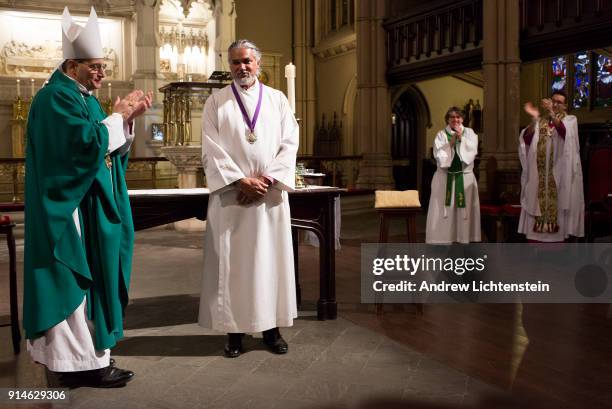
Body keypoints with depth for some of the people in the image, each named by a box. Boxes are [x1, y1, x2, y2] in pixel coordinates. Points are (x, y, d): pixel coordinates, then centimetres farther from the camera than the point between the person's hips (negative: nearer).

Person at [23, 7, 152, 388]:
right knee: (74, 280, -4)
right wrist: (118, 116, -13)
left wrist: (128, 118, 2)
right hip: (70, 208, -10)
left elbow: (110, 146, 16)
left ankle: (86, 353, 23)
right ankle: (78, 363, 4)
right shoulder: (55, 98, -13)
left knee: (89, 278, 13)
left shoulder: (85, 98, 16)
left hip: (91, 205, 10)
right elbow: (86, 142, -25)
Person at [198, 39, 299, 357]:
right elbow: (211, 150, -3)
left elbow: (289, 143, 3)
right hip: (230, 194, -1)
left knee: (271, 258, 4)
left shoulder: (277, 99, 10)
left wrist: (267, 179, -10)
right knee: (230, 261, 0)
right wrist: (242, 181, -13)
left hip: (271, 194, 1)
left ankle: (271, 327, 13)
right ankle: (234, 328, 8)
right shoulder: (216, 102, 6)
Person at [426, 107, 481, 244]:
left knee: (465, 210, 4)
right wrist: (451, 142, -18)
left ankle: (464, 239, 11)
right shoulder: (441, 135, 2)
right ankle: (442, 240, 3)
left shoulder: (469, 133, 6)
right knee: (444, 210, -1)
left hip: (465, 177, 1)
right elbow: (438, 154, -10)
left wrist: (461, 138, -18)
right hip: (445, 177, -1)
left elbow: (472, 150, -8)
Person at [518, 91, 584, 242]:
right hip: (539, 175, 2)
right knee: (537, 205, 1)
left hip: (559, 175, -2)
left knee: (557, 206, -3)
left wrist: (552, 114, -32)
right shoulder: (539, 122, 12)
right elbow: (526, 140, -5)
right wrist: (534, 119, -18)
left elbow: (564, 133, -18)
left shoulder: (570, 120, 6)